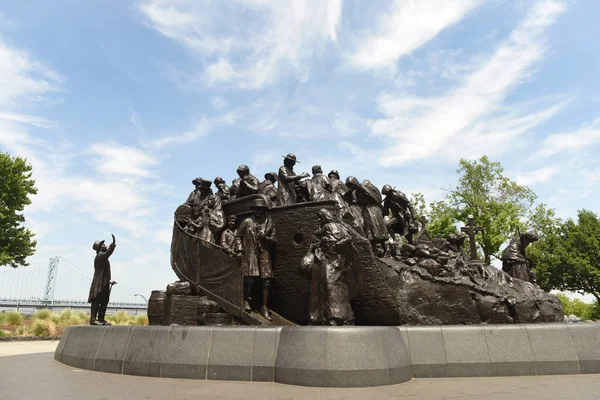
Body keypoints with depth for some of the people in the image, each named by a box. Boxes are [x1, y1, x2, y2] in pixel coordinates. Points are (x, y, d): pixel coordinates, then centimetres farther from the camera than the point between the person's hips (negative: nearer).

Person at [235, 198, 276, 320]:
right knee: (250, 278, -13)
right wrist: (239, 250, 0)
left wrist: (265, 237, -11)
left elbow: (273, 240, 9)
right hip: (250, 254, -2)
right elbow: (238, 236, 9)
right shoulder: (247, 222, 3)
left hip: (264, 254, 2)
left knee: (266, 281, -2)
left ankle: (264, 307, 8)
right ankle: (246, 301, 10)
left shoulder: (269, 223, 7)